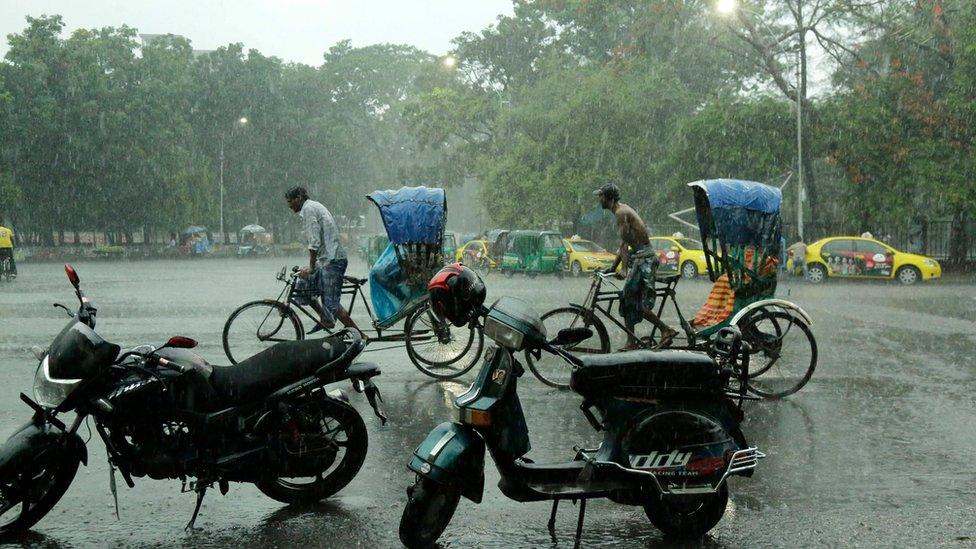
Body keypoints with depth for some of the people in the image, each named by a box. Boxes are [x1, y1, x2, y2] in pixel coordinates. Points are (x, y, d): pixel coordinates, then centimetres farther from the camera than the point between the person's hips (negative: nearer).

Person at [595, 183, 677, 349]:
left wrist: (625, 270, -16)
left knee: (637, 303, -12)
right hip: (639, 256, 10)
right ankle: (631, 343, 10)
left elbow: (625, 244, -16)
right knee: (628, 300, 9)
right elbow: (624, 244, 22)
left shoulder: (621, 212, -12)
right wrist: (613, 267, 22)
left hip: (643, 257, -10)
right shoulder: (623, 210, 19)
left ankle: (667, 330, -9)